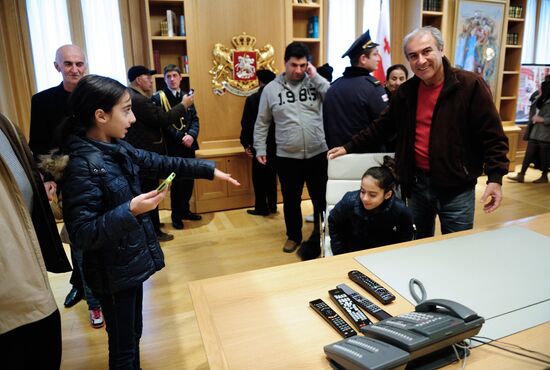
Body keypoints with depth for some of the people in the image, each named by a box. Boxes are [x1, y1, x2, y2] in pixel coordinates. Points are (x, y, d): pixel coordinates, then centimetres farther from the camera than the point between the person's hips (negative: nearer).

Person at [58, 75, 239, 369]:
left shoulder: (117, 148, 0)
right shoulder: (82, 165, -25)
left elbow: (162, 163, 10)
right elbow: (83, 234, -25)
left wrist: (209, 170, 9)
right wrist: (130, 211, -36)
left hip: (131, 261, 8)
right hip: (113, 272, -8)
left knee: (133, 334, 25)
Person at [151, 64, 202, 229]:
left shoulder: (186, 96, 12)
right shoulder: (158, 97, -5)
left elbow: (195, 119, 8)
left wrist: (192, 135, -11)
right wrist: (181, 138, -16)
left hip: (189, 145, 5)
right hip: (173, 147, -5)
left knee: (189, 180, 11)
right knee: (177, 181, 0)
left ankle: (185, 210, 28)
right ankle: (176, 215, 16)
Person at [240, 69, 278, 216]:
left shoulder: (252, 99, -9)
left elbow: (246, 124, -10)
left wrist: (246, 144, -2)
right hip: (275, 143, 4)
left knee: (259, 176, 5)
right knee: (272, 175, 14)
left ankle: (261, 208, 10)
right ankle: (272, 206, 20)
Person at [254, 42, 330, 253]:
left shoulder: (315, 83, 3)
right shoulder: (271, 88, 3)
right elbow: (262, 123, 8)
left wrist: (316, 77, -10)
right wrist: (260, 149, 3)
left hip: (318, 154, 0)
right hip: (287, 157, 1)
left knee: (321, 198, 11)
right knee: (291, 200, 14)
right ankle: (293, 236, 35)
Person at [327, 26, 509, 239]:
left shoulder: (470, 85, -10)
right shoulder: (406, 92, 5)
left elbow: (492, 136, -10)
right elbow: (382, 126, 15)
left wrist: (495, 178, -18)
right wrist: (350, 147, 14)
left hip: (457, 188, -4)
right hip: (417, 184, 5)